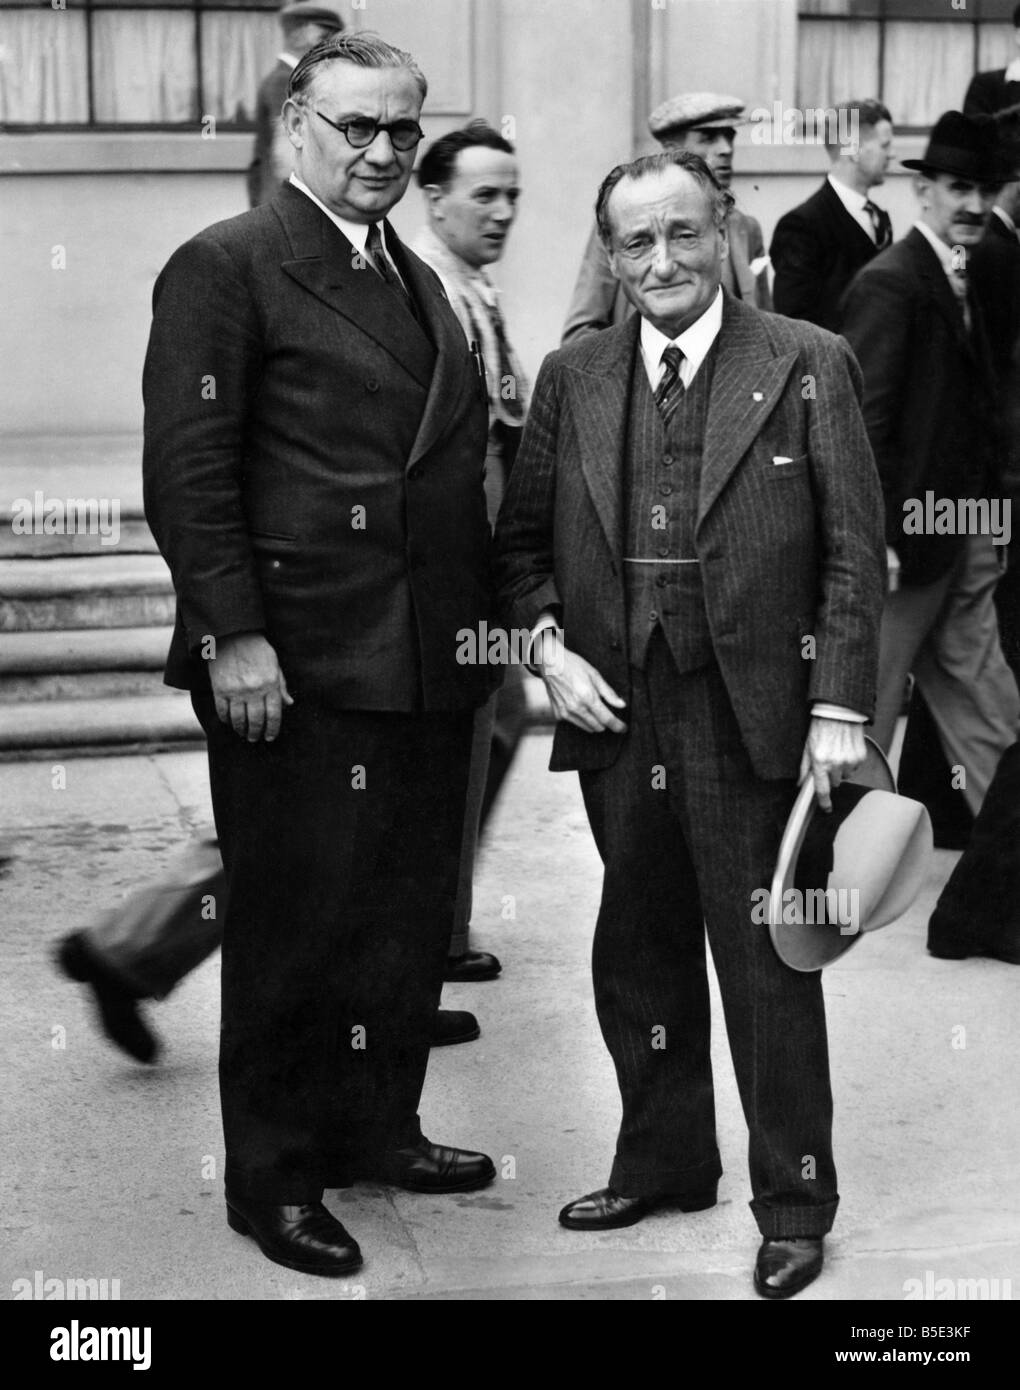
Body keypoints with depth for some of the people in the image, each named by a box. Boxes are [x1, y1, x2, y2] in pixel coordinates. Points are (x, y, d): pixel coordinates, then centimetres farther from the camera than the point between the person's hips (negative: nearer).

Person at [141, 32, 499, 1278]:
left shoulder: (420, 282, 18)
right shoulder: (226, 267, -7)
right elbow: (187, 471, -13)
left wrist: (483, 619, 13)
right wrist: (233, 636, -19)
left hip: (428, 663, 8)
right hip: (296, 668, -8)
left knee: (411, 916, 15)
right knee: (292, 926, 2)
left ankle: (377, 1127, 32)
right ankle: (271, 1176, 16)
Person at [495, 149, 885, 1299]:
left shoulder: (808, 365, -2)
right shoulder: (571, 377, 8)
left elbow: (854, 552, -4)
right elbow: (519, 541, 15)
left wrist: (839, 708, -10)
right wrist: (546, 645, -1)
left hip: (753, 716, -4)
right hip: (617, 718, 4)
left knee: (766, 966, 4)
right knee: (637, 957, 14)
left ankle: (792, 1204, 18)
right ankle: (662, 1162, 32)